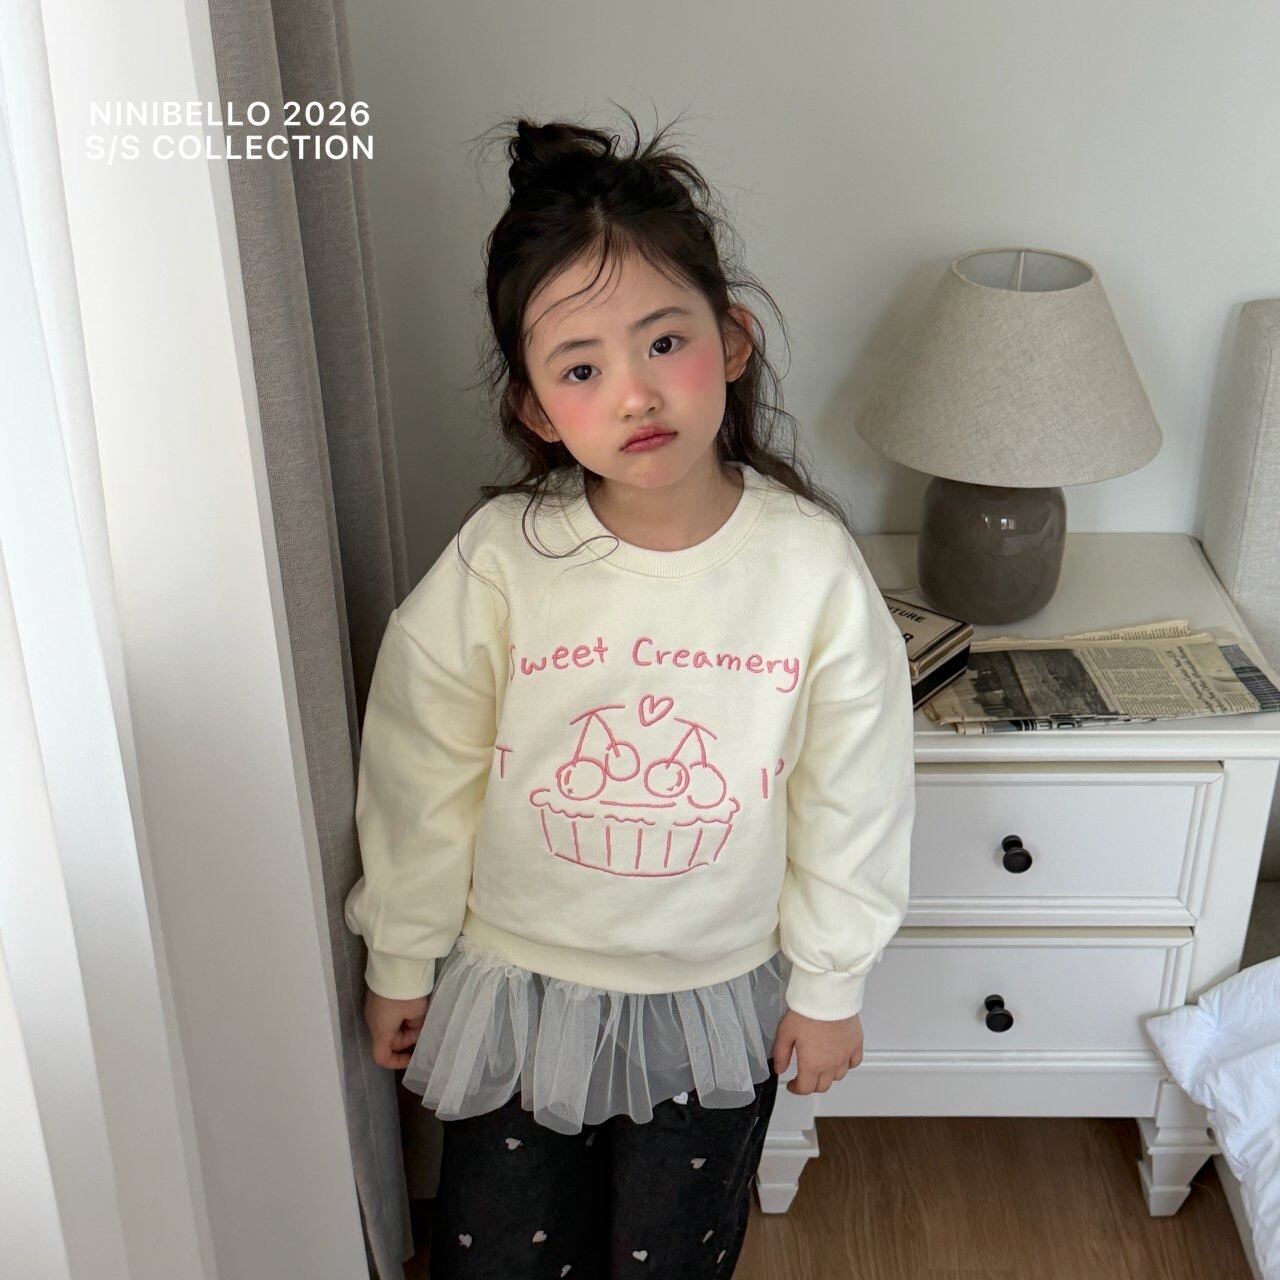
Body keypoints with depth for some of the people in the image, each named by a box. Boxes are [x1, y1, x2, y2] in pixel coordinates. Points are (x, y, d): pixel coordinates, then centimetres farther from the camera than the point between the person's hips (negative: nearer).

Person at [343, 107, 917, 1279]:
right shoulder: (498, 564, -21)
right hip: (520, 983, 0)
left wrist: (831, 983, 1)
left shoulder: (814, 563, -20)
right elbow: (422, 785, -9)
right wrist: (401, 962, 2)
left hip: (720, 996, 0)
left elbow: (853, 796, -8)